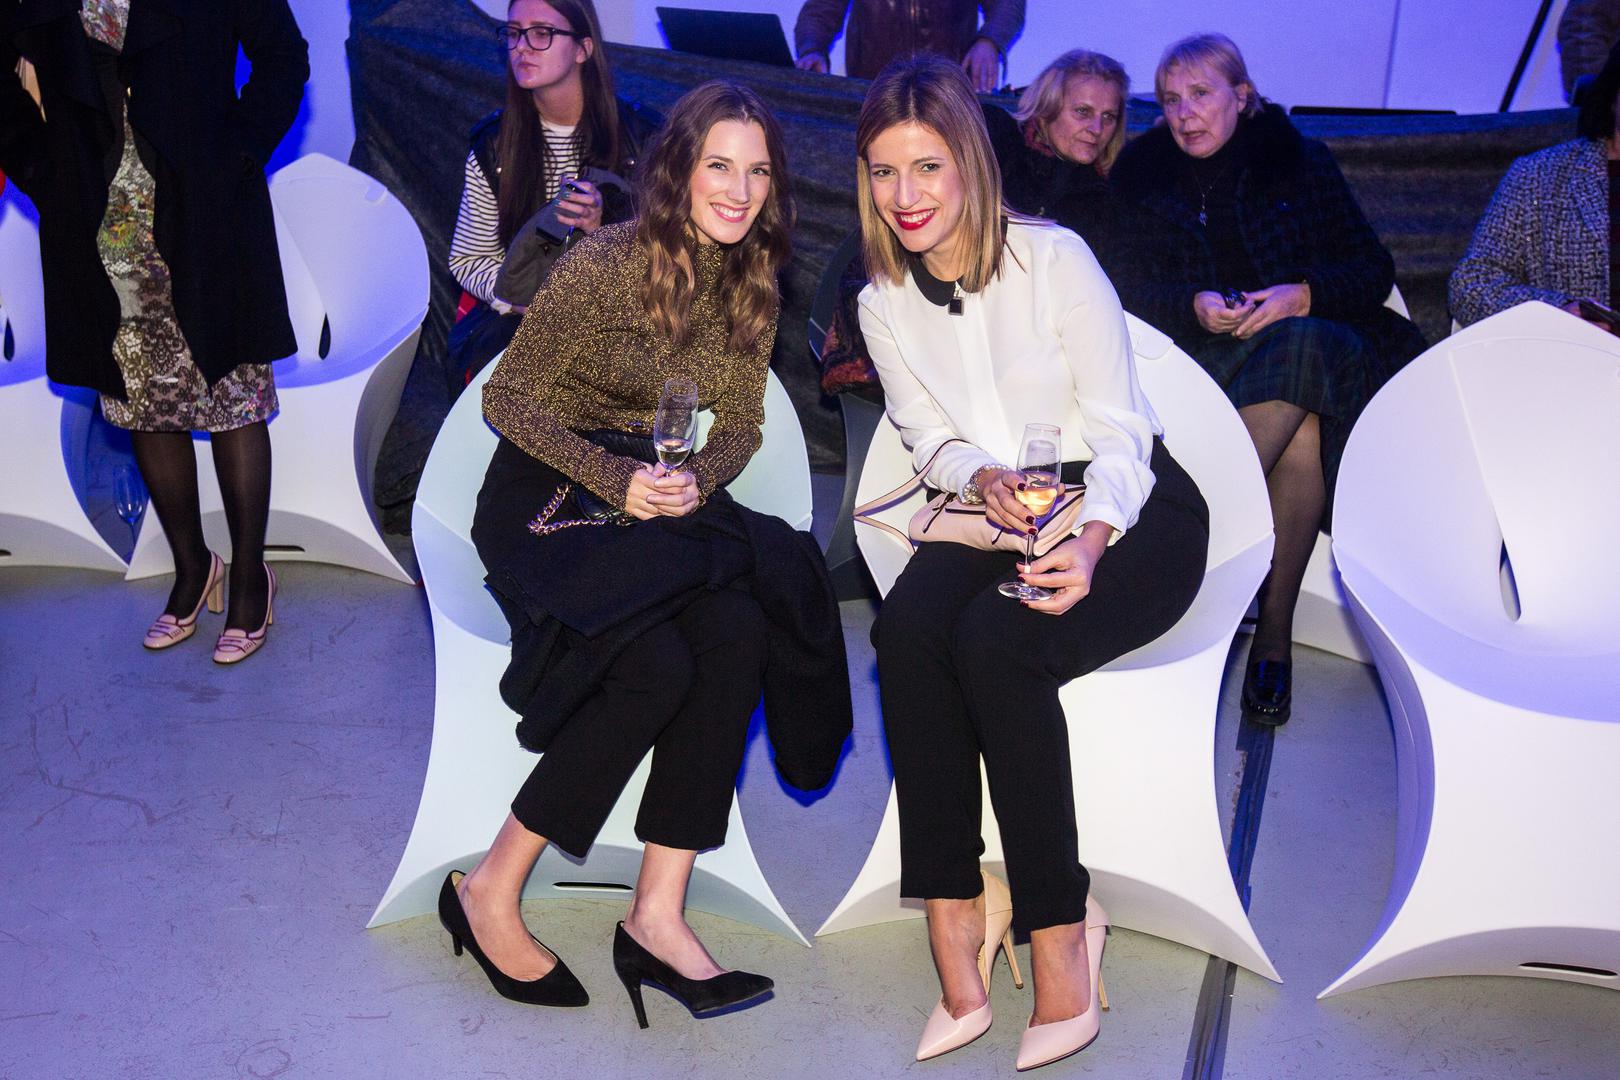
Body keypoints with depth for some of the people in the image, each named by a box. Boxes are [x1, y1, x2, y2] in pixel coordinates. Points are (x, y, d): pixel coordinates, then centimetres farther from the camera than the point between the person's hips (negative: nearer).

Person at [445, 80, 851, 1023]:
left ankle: (658, 912, -19)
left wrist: (697, 481, -14)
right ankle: (491, 893, -11)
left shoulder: (753, 282, 3)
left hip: (670, 495, 5)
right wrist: (613, 478, -23)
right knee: (658, 665, -29)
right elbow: (508, 398, -10)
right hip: (551, 494, -5)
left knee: (737, 634, -26)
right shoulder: (605, 265, -15)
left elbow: (741, 425, 9)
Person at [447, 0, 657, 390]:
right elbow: (467, 259, 6)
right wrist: (520, 298, -14)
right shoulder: (494, 144, 2)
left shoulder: (638, 136, -4)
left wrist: (601, 230, -21)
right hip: (517, 317, 2)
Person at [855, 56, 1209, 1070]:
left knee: (995, 640, -32)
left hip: (1133, 508, -4)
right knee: (906, 622, -27)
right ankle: (954, 910, -21)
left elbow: (1120, 431, -13)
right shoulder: (883, 302, 3)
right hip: (999, 516, 4)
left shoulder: (1053, 257, -12)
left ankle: (1058, 923, -19)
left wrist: (1090, 543, -31)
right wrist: (983, 478, -16)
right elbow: (933, 441, 7)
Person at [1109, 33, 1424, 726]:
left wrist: (1303, 296, -15)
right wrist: (1193, 305, -16)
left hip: (1324, 341, 0)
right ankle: (1275, 630, -28)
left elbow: (1373, 268, 6)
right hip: (1205, 354, 0)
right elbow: (1128, 286, 5)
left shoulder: (1299, 161, 12)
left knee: (1300, 353, -38)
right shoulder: (1145, 175, 15)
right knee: (1301, 428, -34)